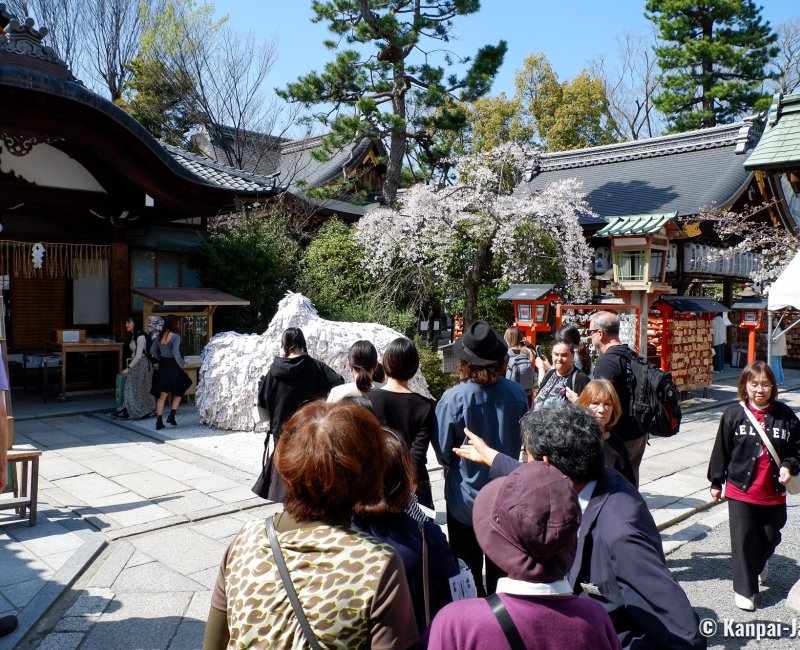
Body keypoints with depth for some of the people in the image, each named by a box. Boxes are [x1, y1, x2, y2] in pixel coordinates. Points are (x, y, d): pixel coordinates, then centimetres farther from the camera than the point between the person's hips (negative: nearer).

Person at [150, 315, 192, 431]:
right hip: (173, 367, -5)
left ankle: (159, 421, 7)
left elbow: (152, 351, 7)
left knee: (161, 396, 10)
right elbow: (175, 352, -26)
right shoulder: (175, 336, -15)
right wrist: (181, 363, -13)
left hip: (162, 367, 5)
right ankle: (172, 416, 4)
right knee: (178, 393, 15)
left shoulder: (159, 336, 5)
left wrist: (161, 359, 15)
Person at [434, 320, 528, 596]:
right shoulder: (517, 394, -15)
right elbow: (522, 440, 1)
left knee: (468, 566, 16)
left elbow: (443, 451, -14)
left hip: (466, 497, -3)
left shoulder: (453, 399, -25)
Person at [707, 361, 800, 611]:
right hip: (740, 490, -2)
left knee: (771, 537, 17)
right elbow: (721, 450, 1)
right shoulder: (734, 415, -7)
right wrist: (716, 482, 5)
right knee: (743, 539, 1)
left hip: (774, 493, 2)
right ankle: (744, 589, 16)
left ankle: (759, 563, 50)